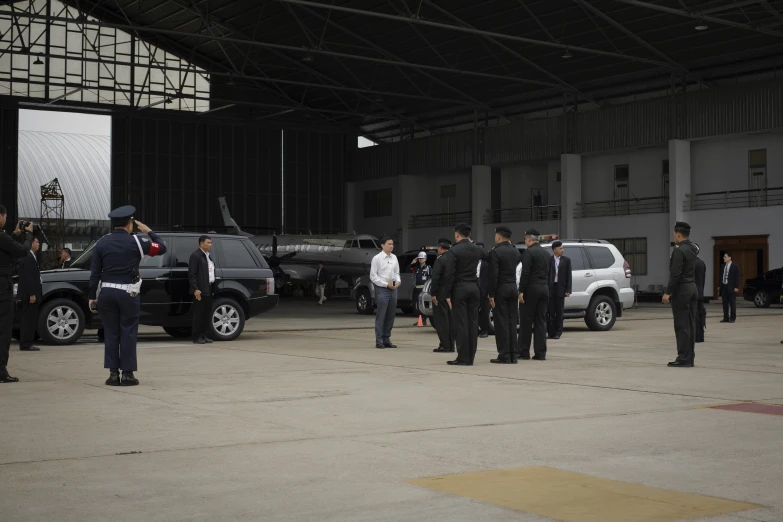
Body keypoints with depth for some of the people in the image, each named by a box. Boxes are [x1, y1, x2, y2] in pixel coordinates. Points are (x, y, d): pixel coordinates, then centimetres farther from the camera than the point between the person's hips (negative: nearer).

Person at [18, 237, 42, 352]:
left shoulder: (32, 256, 18)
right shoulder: (27, 257, -14)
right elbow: (28, 277, -20)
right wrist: (32, 294, -23)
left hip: (31, 293, 10)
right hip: (29, 294, -10)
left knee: (30, 320, 12)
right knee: (29, 319, -8)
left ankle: (26, 344, 15)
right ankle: (26, 344, -7)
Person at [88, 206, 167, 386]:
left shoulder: (102, 243, 3)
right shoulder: (135, 242, -6)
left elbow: (94, 273, 3)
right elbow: (162, 248, 5)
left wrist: (92, 296, 9)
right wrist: (149, 232, 16)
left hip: (107, 293, 3)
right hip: (128, 294, -3)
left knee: (111, 333, 8)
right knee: (128, 334, 2)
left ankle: (113, 373, 7)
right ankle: (127, 374, 2)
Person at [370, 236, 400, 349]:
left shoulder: (394, 258, 10)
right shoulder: (377, 258, -8)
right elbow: (373, 276, -9)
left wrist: (398, 281, -2)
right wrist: (386, 284, -13)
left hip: (393, 289, 6)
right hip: (382, 289, -6)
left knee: (390, 316, 10)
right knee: (381, 316, -4)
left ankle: (386, 339, 19)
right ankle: (379, 341, 1)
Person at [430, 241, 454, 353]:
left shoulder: (440, 260, -12)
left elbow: (435, 278, -19)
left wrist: (433, 294, -15)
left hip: (441, 293, -7)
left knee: (441, 320, -3)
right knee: (450, 319, 12)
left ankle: (444, 346, -5)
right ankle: (451, 345, 14)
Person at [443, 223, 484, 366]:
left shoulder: (454, 251, -9)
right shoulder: (477, 250, 8)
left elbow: (449, 274, -13)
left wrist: (448, 294, -9)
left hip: (459, 289, -5)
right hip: (474, 288, 6)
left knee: (461, 324, -4)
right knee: (472, 323, 7)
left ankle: (463, 358, -5)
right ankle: (470, 357, 9)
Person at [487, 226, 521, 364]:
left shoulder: (495, 252, -12)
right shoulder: (515, 251, 8)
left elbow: (493, 275, -16)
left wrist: (491, 294, -12)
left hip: (500, 289, -7)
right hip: (513, 288, 7)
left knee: (501, 323, -4)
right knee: (512, 322, 9)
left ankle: (504, 356, -5)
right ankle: (513, 355, 10)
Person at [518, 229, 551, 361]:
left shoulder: (528, 252, -9)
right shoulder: (546, 253, 15)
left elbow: (525, 273, -16)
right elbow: (549, 274, 16)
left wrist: (521, 291, -15)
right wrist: (546, 288, 18)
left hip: (531, 289, -7)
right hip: (544, 289, 7)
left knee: (526, 321, -1)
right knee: (541, 321, 6)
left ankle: (524, 351, 2)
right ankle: (540, 353, 3)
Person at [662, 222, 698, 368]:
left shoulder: (679, 250, -16)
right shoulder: (692, 249, 12)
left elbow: (675, 274, -21)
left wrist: (668, 292, -18)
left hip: (681, 290, -9)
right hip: (692, 288, 9)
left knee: (682, 326, -7)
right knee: (690, 325, 10)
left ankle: (683, 359, -6)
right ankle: (690, 358, 13)